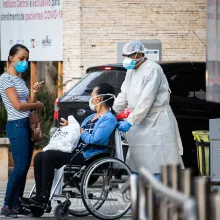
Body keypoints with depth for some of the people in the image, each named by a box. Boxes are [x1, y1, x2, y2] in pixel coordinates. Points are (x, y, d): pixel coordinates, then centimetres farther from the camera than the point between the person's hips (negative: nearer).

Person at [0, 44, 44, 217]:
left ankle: (16, 205, 9)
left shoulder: (20, 80, 17)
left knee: (25, 167, 6)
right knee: (20, 167, -13)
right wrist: (38, 105, -3)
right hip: (17, 126, -9)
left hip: (27, 125, 9)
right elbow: (18, 105, -16)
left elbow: (28, 105, 11)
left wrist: (35, 93, -5)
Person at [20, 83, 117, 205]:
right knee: (39, 157, -4)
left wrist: (80, 131, -5)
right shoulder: (92, 117, 25)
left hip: (87, 157, -10)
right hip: (77, 153, 10)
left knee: (48, 156, -23)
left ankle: (44, 196, -19)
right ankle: (39, 196, -10)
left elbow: (94, 140, -18)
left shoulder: (109, 119, -7)